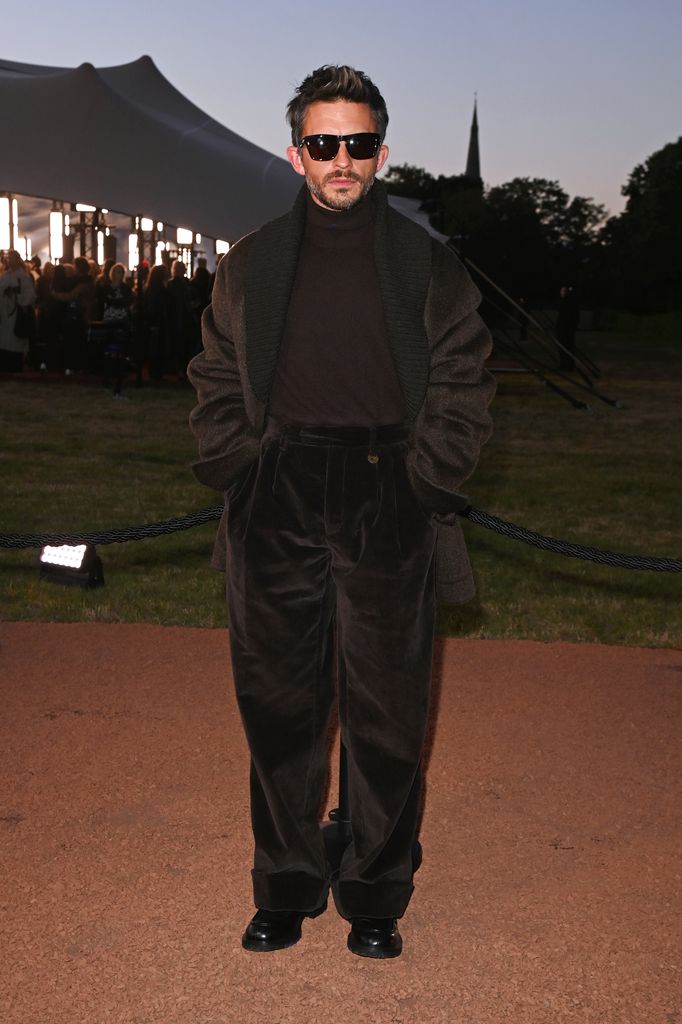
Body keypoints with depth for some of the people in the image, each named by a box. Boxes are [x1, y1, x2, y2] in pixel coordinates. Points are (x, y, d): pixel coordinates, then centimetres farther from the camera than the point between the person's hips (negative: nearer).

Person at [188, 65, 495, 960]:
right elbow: (217, 384, 13)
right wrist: (241, 471, 0)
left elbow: (462, 387, 5)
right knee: (279, 709, 8)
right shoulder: (250, 265, 11)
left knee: (387, 718, 4)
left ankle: (377, 900, 20)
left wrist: (422, 479, -6)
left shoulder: (427, 266, 6)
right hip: (278, 512, 2)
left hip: (389, 515, -1)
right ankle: (287, 889, 24)